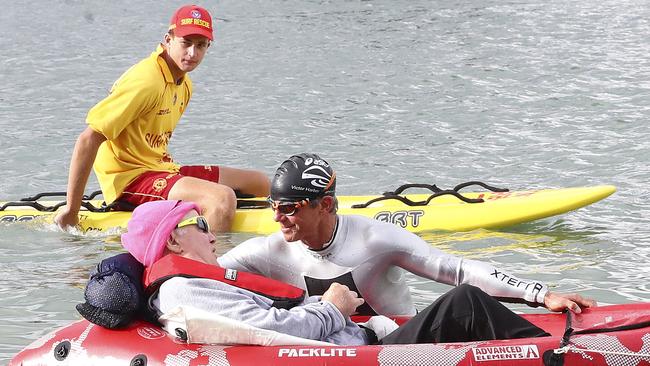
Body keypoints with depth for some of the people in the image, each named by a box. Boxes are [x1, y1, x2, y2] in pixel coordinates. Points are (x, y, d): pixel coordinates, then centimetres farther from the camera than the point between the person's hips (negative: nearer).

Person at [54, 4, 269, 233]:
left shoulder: (184, 85, 11)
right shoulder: (146, 82, -20)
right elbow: (88, 140, -22)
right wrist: (71, 210, -21)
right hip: (129, 180, -10)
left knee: (261, 183, 10)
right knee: (223, 198, -31)